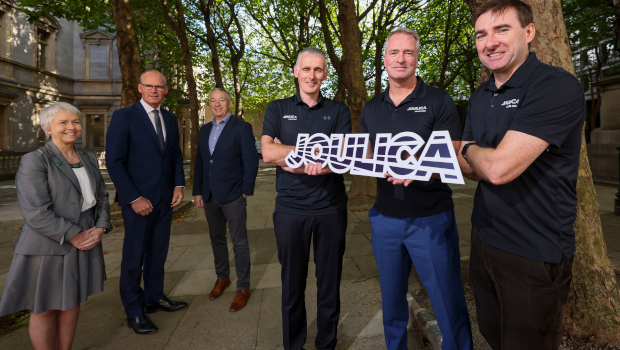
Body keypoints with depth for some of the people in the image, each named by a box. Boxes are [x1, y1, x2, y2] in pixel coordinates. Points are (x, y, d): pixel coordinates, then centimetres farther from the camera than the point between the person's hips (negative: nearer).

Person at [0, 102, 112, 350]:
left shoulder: (89, 159, 9)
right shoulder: (34, 161, -11)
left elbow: (101, 197, 11)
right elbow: (37, 213, -18)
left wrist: (100, 228, -4)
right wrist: (74, 236, -17)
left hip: (85, 243, 6)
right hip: (48, 247, -6)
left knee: (72, 302, 16)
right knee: (45, 309, 10)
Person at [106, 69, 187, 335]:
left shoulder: (170, 119, 11)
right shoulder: (124, 117, -6)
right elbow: (114, 161, -10)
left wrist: (179, 185, 2)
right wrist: (134, 198, -15)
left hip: (165, 199, 5)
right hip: (138, 200, -5)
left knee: (158, 253, 15)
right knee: (134, 256, 6)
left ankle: (155, 297, 32)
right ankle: (134, 312, 21)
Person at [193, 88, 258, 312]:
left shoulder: (242, 128, -5)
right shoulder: (205, 130, 13)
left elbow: (251, 161, -8)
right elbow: (199, 163, 14)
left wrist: (246, 191, -11)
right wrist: (197, 191, 9)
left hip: (233, 196, -6)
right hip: (210, 196, 6)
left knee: (239, 243, 2)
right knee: (217, 239, 17)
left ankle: (243, 288, 14)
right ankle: (222, 278, 35)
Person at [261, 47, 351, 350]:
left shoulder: (338, 111, 6)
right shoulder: (278, 109, 6)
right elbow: (268, 153, -9)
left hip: (331, 208, 1)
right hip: (290, 208, 0)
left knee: (329, 282, 12)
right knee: (292, 283, 12)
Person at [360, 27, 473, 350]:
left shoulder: (439, 102, -3)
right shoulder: (371, 109, 11)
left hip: (431, 219, -4)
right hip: (385, 218, 4)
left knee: (449, 305, 6)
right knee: (392, 300, 17)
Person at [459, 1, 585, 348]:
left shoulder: (557, 86, -19)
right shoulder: (480, 96, 7)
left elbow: (498, 168, -27)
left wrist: (470, 149, -6)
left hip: (534, 256, -7)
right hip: (484, 239, 7)